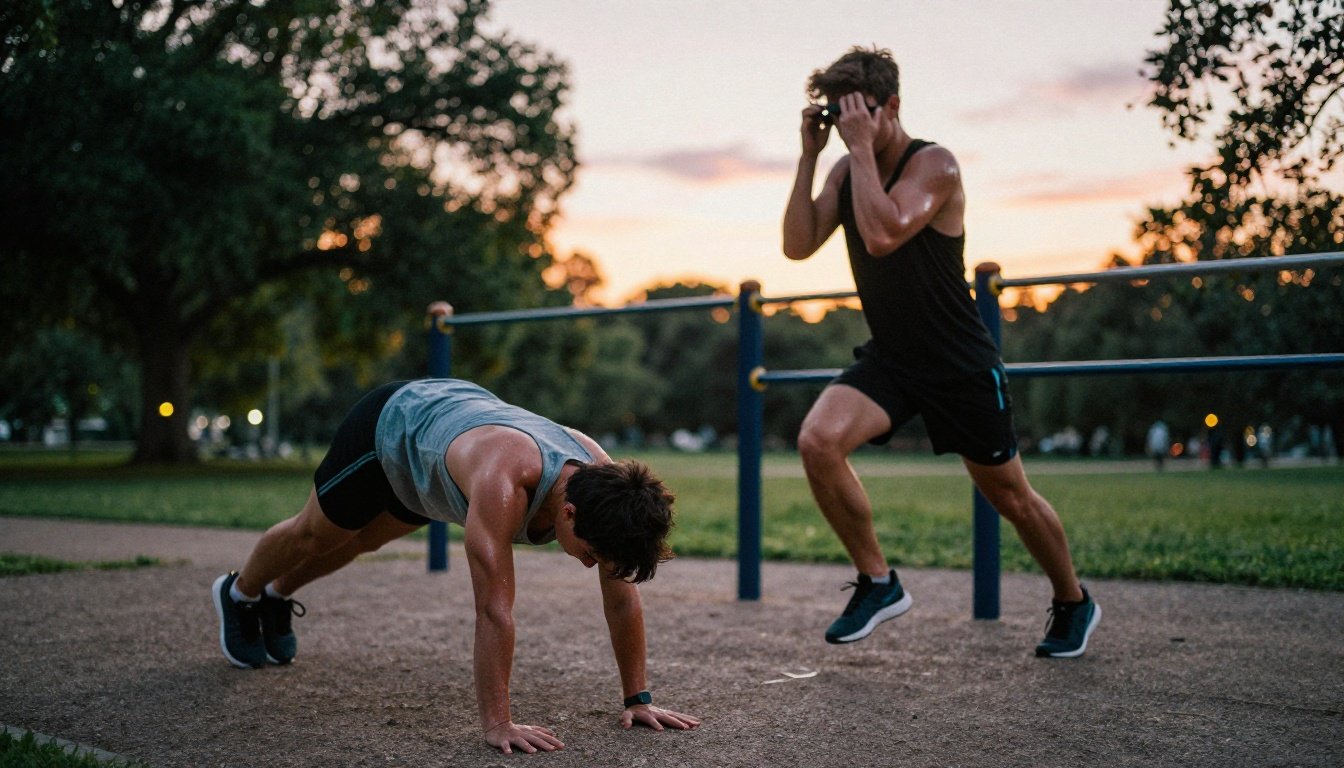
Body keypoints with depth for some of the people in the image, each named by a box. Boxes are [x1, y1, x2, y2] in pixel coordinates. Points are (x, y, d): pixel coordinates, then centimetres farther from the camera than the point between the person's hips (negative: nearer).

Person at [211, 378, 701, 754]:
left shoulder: (601, 479, -31)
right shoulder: (503, 481, -50)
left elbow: (623, 597, -22)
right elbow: (494, 610, -50)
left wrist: (637, 698, -21)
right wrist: (497, 724, -48)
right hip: (388, 426, -6)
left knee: (365, 541, 29)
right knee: (313, 536, 21)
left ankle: (277, 597, 58)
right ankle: (240, 594, 53)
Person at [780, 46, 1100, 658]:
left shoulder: (934, 166, -17)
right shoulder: (847, 171, 3)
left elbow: (883, 235, -34)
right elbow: (798, 245, -6)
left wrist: (862, 145, -28)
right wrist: (808, 155, -10)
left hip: (960, 365, -5)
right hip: (887, 358, 5)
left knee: (1010, 497, 8)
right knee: (818, 441, -23)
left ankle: (1073, 603, 35)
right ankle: (877, 582, -5)